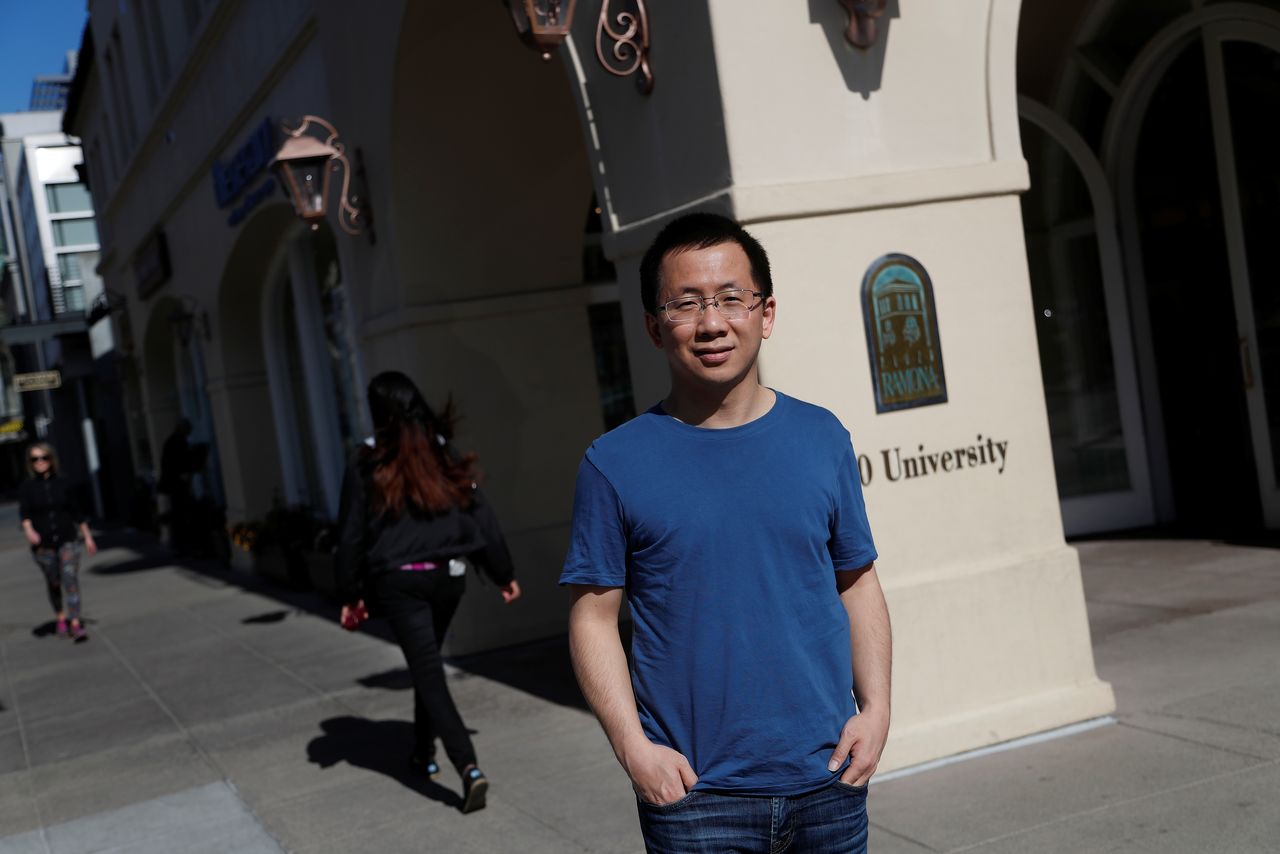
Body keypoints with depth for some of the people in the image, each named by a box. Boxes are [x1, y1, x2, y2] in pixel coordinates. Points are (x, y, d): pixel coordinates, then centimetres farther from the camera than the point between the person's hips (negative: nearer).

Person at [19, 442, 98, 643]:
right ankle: (62, 618, 34)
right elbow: (24, 511, -14)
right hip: (43, 544, 1)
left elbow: (77, 512, 10)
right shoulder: (27, 487, 0)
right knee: (54, 584, 12)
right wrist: (29, 530, -33)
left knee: (70, 580, -13)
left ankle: (76, 624, -17)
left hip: (67, 540, -1)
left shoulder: (64, 484, 4)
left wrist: (88, 537, 11)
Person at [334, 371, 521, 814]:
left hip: (398, 581, -4)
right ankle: (424, 750, 37)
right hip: (448, 576, 4)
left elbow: (351, 533, -2)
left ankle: (469, 769, -19)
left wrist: (349, 594, 7)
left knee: (428, 672, -6)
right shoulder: (445, 454, 5)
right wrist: (504, 572, 13)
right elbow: (480, 515, 5)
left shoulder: (367, 464, -3)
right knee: (428, 664, 24)